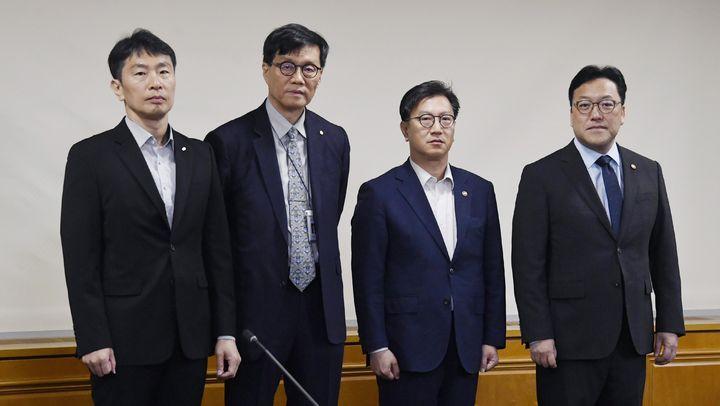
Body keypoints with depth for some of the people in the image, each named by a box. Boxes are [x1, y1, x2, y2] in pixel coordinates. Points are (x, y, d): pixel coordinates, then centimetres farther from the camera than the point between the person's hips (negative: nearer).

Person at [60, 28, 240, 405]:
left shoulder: (199, 154, 10)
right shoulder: (90, 156, -3)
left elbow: (217, 247, 9)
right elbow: (81, 257, -6)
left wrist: (225, 331, 5)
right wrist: (92, 341, -11)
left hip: (191, 335, 4)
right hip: (125, 337, -4)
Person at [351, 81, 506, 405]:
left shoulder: (479, 191, 10)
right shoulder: (379, 193, -3)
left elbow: (492, 271, 12)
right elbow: (368, 279, -5)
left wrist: (493, 338, 8)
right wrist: (376, 347, -9)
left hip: (466, 351, 4)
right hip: (408, 350, -4)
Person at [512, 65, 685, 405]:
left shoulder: (649, 173, 9)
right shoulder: (542, 176, -3)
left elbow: (663, 253, 12)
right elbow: (528, 264, -7)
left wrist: (669, 324, 8)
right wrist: (538, 336, -12)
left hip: (632, 339, 4)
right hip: (570, 340, -4)